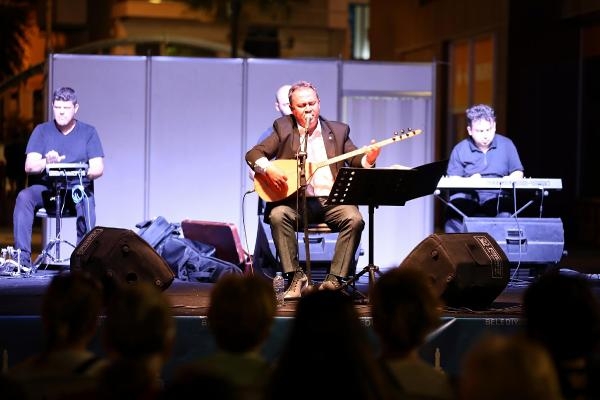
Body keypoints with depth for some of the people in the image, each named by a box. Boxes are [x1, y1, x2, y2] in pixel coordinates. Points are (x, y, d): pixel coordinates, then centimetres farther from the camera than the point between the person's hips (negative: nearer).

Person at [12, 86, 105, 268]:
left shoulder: (88, 132, 6)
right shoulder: (42, 131, 7)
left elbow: (98, 168, -4)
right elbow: (29, 166, -3)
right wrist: (46, 162, -26)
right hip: (46, 188, 1)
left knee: (86, 201, -35)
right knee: (24, 197, -30)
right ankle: (22, 258, -30)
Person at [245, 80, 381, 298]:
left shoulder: (338, 130, 15)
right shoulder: (283, 129, 11)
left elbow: (356, 161, 10)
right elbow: (253, 154, 5)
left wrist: (367, 159, -15)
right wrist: (267, 168, -17)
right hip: (296, 201, 0)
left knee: (354, 219, -29)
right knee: (278, 215, -30)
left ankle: (335, 278, -22)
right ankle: (296, 276, -22)